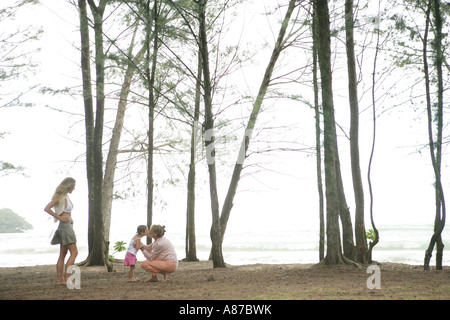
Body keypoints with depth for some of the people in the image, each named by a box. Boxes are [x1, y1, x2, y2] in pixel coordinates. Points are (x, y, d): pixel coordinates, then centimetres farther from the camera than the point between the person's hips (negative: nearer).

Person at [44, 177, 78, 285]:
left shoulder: (66, 196, 15)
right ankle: (66, 278, -11)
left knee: (63, 254, 8)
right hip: (65, 226, -9)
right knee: (74, 252, -11)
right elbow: (46, 208, -20)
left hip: (68, 226, 9)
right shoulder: (60, 197, -12)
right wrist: (59, 217, -16)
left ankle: (60, 279, 10)